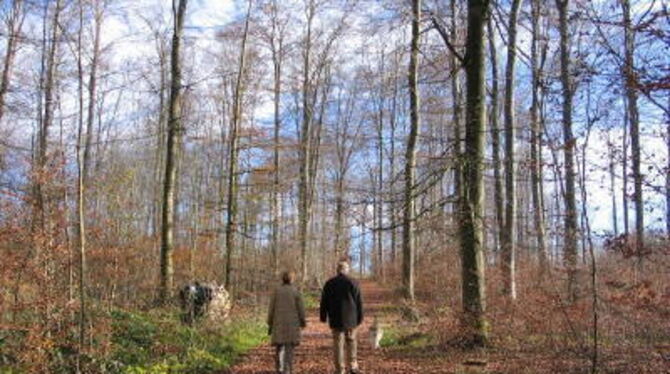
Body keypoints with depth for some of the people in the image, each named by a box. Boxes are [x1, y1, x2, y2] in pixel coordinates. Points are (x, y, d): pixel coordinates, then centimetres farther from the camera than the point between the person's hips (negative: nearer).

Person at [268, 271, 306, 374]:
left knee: (280, 346, 8)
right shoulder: (295, 291, -5)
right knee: (289, 347, 6)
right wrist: (303, 322, 12)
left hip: (279, 323, 1)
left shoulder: (277, 291, -1)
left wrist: (270, 325, 7)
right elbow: (300, 308, -3)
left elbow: (271, 309, 0)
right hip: (292, 323, -1)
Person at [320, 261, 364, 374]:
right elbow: (359, 302, -3)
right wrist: (360, 318, 4)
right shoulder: (352, 283, -4)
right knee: (351, 341, 12)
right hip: (350, 318, -1)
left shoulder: (329, 283, 3)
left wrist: (323, 317, 14)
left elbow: (324, 302, 7)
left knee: (338, 344, 4)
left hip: (335, 319, 1)